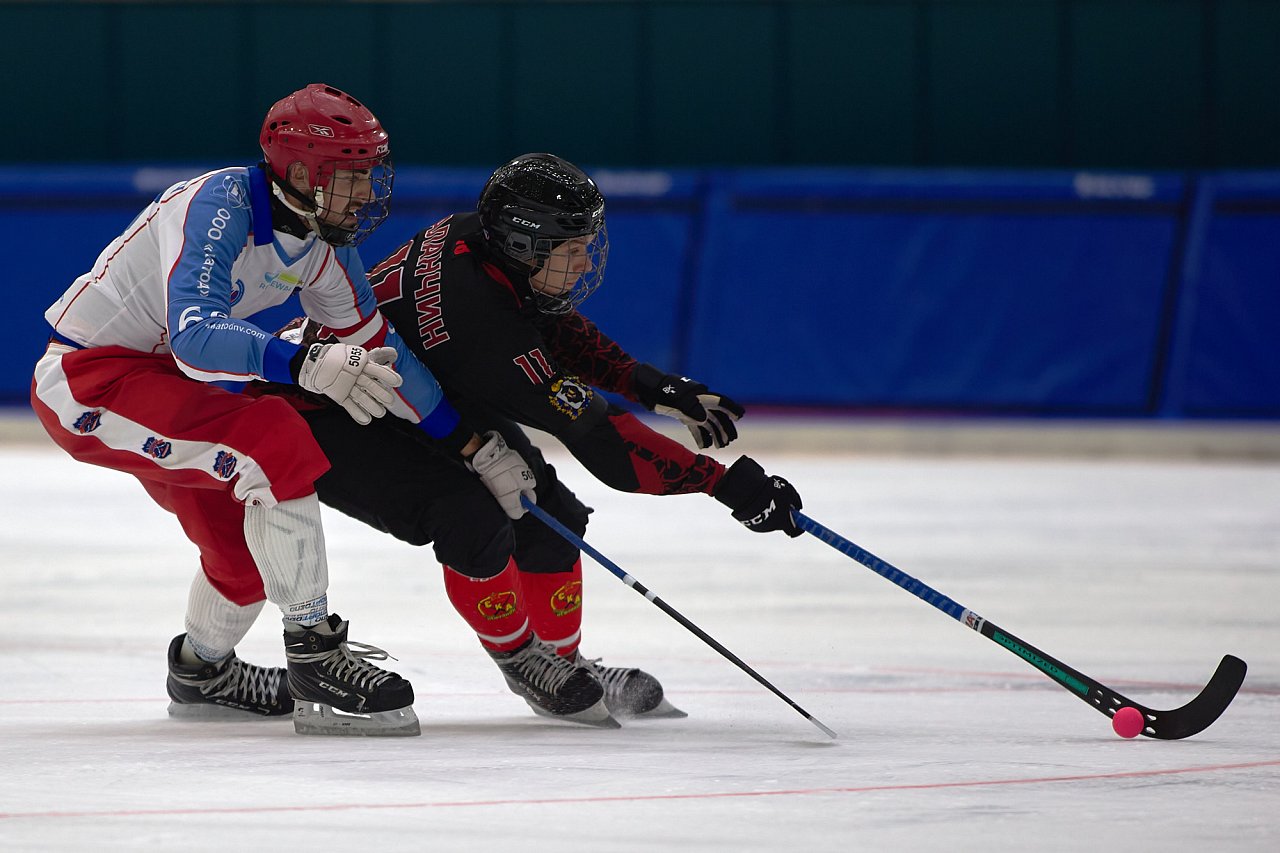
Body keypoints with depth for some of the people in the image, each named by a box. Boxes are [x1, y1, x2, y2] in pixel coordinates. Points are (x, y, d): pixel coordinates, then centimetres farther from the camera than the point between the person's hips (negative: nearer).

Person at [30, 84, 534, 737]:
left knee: (247, 545, 15)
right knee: (279, 443, -26)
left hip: (155, 376, 9)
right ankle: (316, 662, -22)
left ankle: (201, 671, 45)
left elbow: (376, 350, 9)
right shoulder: (222, 206, -27)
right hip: (84, 381, -9)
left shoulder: (325, 240, -1)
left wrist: (473, 444, 7)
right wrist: (306, 365, -54)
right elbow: (195, 338, -40)